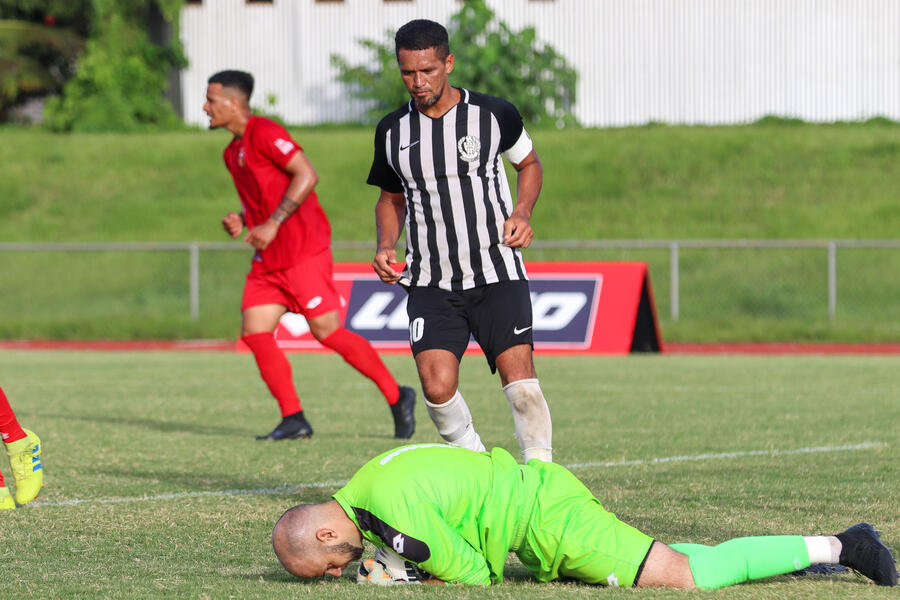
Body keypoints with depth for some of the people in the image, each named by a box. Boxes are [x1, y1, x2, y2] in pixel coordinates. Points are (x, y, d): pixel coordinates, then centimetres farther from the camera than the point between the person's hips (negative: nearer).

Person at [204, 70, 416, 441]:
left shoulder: (263, 133, -10)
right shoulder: (233, 152, 18)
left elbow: (306, 175, -19)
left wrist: (271, 225, -20)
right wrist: (241, 221, 7)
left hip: (303, 251, -9)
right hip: (268, 260, 9)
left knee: (326, 331, -9)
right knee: (254, 332, -4)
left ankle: (396, 397, 3)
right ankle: (293, 420, -2)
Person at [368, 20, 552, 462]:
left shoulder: (495, 114, -1)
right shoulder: (392, 131, 5)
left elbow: (529, 164, 17)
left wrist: (522, 212, -1)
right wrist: (385, 246, 3)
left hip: (498, 273, -2)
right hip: (431, 284, 2)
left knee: (519, 379, -15)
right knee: (437, 387, -15)